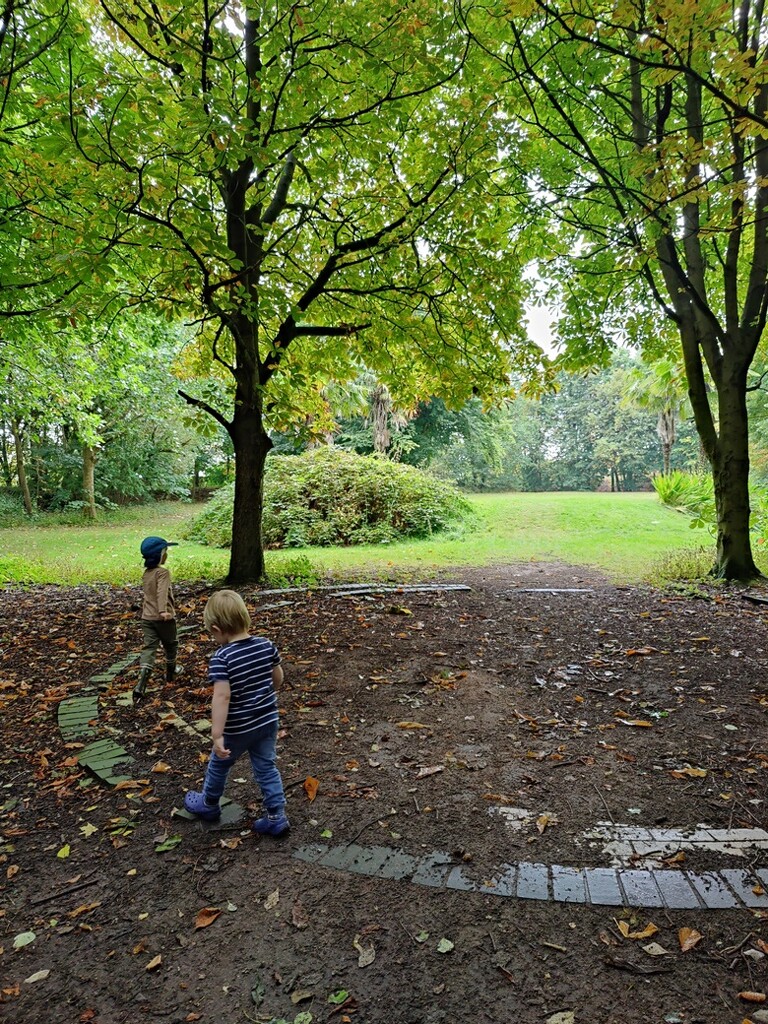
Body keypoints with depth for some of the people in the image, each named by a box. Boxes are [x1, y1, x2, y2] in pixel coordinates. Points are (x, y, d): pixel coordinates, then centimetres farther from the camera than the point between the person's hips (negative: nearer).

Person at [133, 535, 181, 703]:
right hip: (163, 618, -6)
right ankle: (170, 672, 39)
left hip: (147, 617, 6)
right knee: (170, 645, 18)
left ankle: (141, 686, -14)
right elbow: (162, 593, -31)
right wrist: (163, 611, -42)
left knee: (149, 648, 0)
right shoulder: (163, 572, -16)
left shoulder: (146, 573, 10)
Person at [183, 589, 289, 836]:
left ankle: (209, 805, 43)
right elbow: (278, 678, 5)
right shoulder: (266, 645, -8)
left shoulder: (221, 658, -25)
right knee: (267, 768, 16)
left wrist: (217, 735, -29)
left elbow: (222, 697, -31)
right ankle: (276, 818, 17)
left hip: (237, 728, -4)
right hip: (267, 721, 4)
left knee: (218, 765, 22)